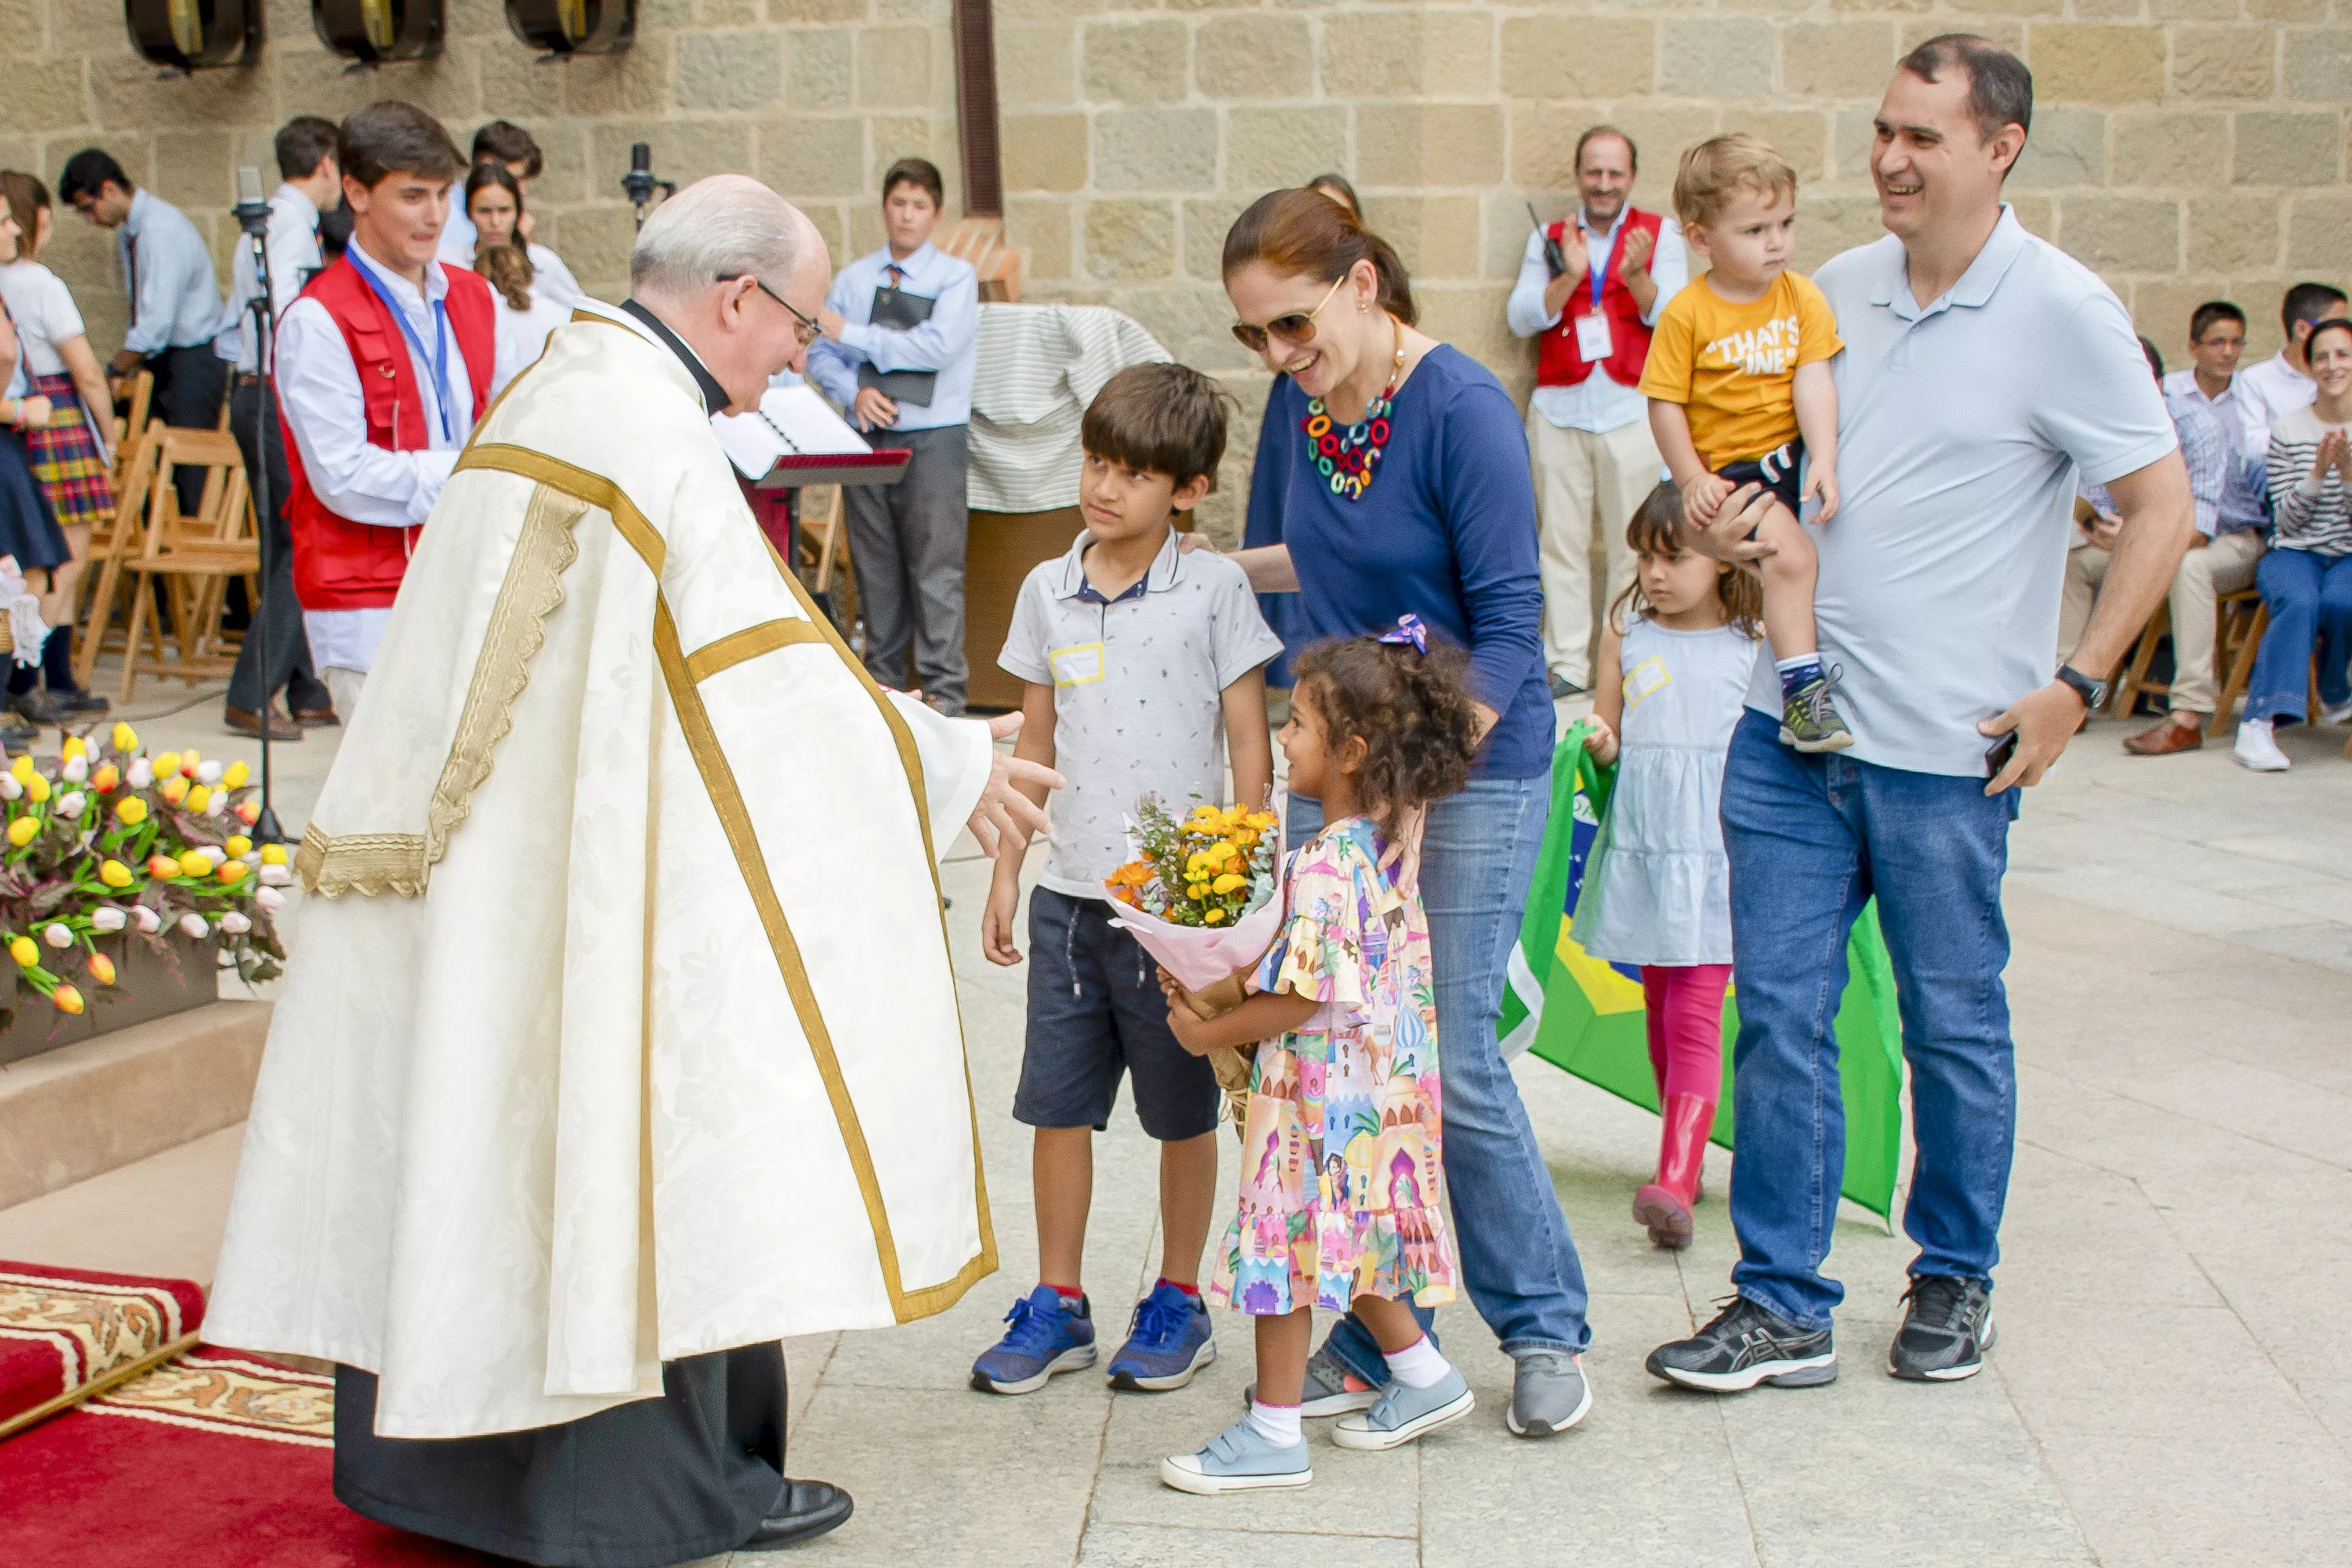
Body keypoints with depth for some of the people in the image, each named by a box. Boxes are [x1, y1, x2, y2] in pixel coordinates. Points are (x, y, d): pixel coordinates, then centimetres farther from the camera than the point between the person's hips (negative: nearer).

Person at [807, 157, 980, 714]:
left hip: (932, 436, -4)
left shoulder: (955, 277, 0)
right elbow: (821, 356, 9)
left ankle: (943, 688, -1)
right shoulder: (853, 278, 10)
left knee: (935, 566, -5)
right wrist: (855, 392, -11)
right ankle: (883, 677, 20)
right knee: (875, 565, 9)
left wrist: (851, 333, -11)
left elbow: (937, 347, -15)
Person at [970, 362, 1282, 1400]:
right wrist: (1005, 874, 12)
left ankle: (1178, 1303, 23)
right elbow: (1036, 743, 13)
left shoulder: (1214, 590, -5)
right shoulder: (1047, 591, 6)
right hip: (1070, 893, 4)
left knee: (1182, 1112, 8)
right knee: (1058, 1103, 8)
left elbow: (1250, 746, -3)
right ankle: (1058, 1305, 22)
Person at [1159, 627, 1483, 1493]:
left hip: (1322, 1086, -9)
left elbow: (1300, 999, -24)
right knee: (1341, 1243, 22)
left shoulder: (1326, 869, -24)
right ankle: (1424, 1375, 32)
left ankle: (1274, 1433, 11)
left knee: (1288, 1241, 1)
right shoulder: (1391, 836, 4)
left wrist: (1210, 1032, -12)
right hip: (1378, 1080, 10)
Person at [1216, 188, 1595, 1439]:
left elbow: (1508, 626, -19)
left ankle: (1545, 1329, 17)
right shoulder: (1297, 400, 2)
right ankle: (1377, 1340, 19)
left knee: (1449, 1058, -4)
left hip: (1474, 760, -6)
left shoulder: (1463, 410, -17)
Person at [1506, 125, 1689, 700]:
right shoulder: (1549, 238, 13)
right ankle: (1566, 663, 6)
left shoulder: (1660, 234, 8)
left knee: (1632, 545, -3)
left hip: (1631, 409, -2)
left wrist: (1637, 276, -20)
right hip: (1558, 409, 2)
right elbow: (1521, 318, 3)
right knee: (1561, 541, 1)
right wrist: (1571, 276, -13)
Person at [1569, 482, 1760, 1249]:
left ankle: (1675, 1183, -17)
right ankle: (1684, 1151, 28)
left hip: (1717, 848, -4)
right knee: (1657, 1006, 13)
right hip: (1639, 842, 4)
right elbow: (1608, 735, 11)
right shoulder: (1625, 635, 8)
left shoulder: (1753, 645, 0)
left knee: (1694, 1013, -10)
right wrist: (1599, 743, -9)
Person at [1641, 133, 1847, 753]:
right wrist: (1693, 480, -13)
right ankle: (1801, 691, -21)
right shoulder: (1687, 313, -8)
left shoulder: (1802, 296, 3)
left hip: (1796, 453, 6)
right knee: (1791, 555, -23)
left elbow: (1813, 380, -7)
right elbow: (1665, 403, -6)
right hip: (1731, 469, -6)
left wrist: (1823, 460, -20)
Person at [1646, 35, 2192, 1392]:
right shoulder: (1835, 290, 8)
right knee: (1780, 1012, 4)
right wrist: (1722, 518, 0)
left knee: (1955, 1025, 10)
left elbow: (2163, 507, -6)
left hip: (1948, 745, -4)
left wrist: (2078, 684, -11)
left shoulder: (2063, 311, -7)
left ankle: (1957, 1281, 29)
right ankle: (1784, 1308, 13)